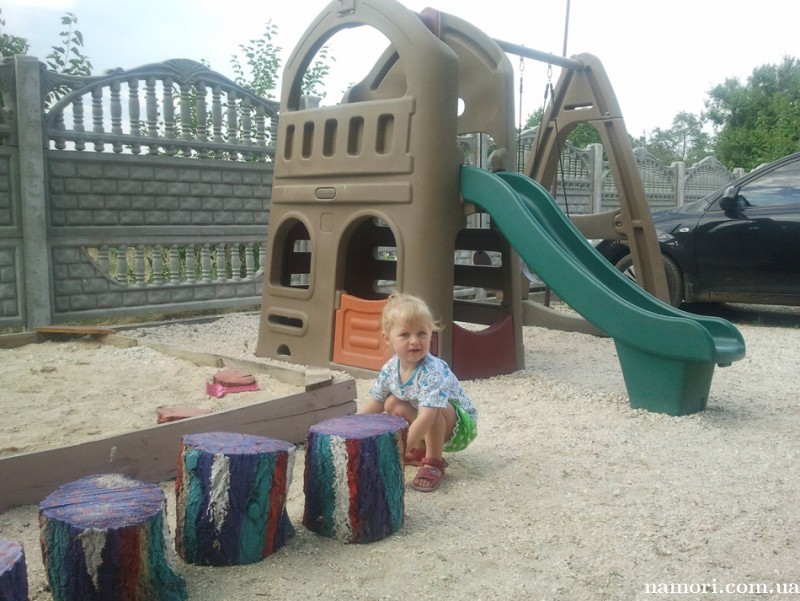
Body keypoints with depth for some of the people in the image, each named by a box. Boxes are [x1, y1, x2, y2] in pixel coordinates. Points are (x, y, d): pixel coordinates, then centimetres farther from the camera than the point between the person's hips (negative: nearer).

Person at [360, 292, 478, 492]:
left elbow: (425, 419, -43)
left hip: (459, 427, -7)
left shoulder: (433, 372, -34)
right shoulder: (390, 368, -12)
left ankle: (434, 463, -14)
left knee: (434, 408, -34)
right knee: (393, 404, -9)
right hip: (427, 430, 7)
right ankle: (420, 451, 10)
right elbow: (374, 405, 2)